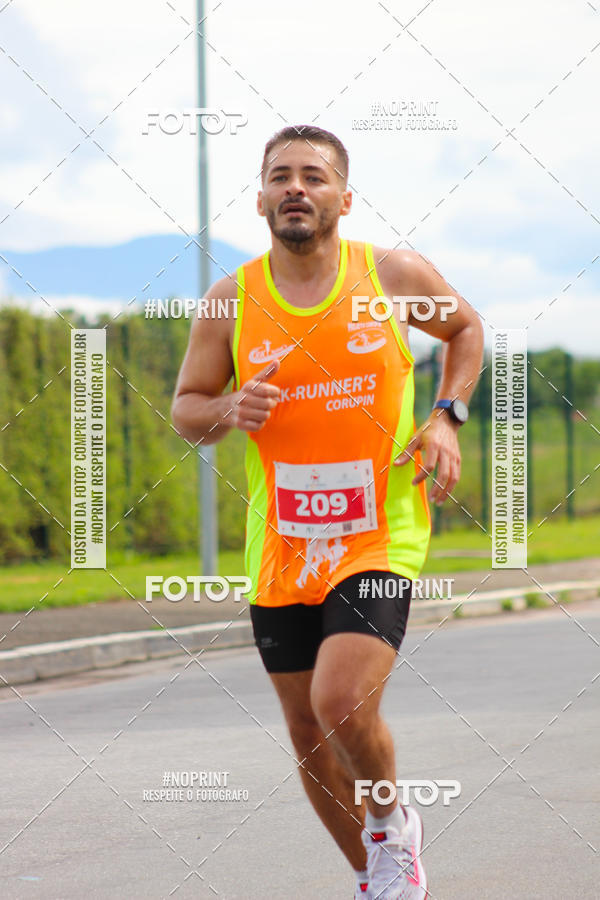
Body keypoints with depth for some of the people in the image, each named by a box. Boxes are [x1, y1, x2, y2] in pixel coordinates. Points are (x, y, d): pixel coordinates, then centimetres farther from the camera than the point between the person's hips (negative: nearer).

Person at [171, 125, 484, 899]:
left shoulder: (396, 276, -4)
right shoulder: (231, 300, -2)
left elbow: (465, 327, 16)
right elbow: (185, 410, 8)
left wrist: (446, 417, 0)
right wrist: (230, 411, -15)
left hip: (380, 538, -3)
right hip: (280, 548, 3)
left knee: (342, 703, -22)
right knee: (308, 733, 10)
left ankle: (393, 823, 10)